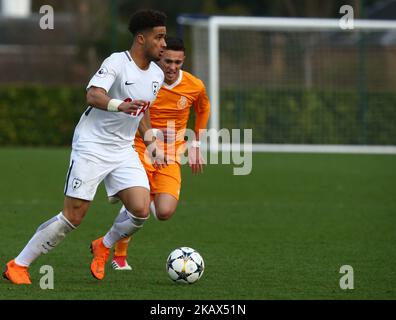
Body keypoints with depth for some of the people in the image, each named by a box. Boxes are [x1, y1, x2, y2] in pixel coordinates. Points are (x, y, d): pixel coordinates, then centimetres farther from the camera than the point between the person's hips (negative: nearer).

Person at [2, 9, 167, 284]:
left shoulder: (156, 75, 9)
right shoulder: (117, 63, -15)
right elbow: (93, 95, -31)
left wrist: (153, 143, 22)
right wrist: (120, 105, -49)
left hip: (124, 151, 7)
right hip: (92, 147, -7)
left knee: (141, 210, -13)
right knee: (73, 217, -9)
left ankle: (104, 246, 17)